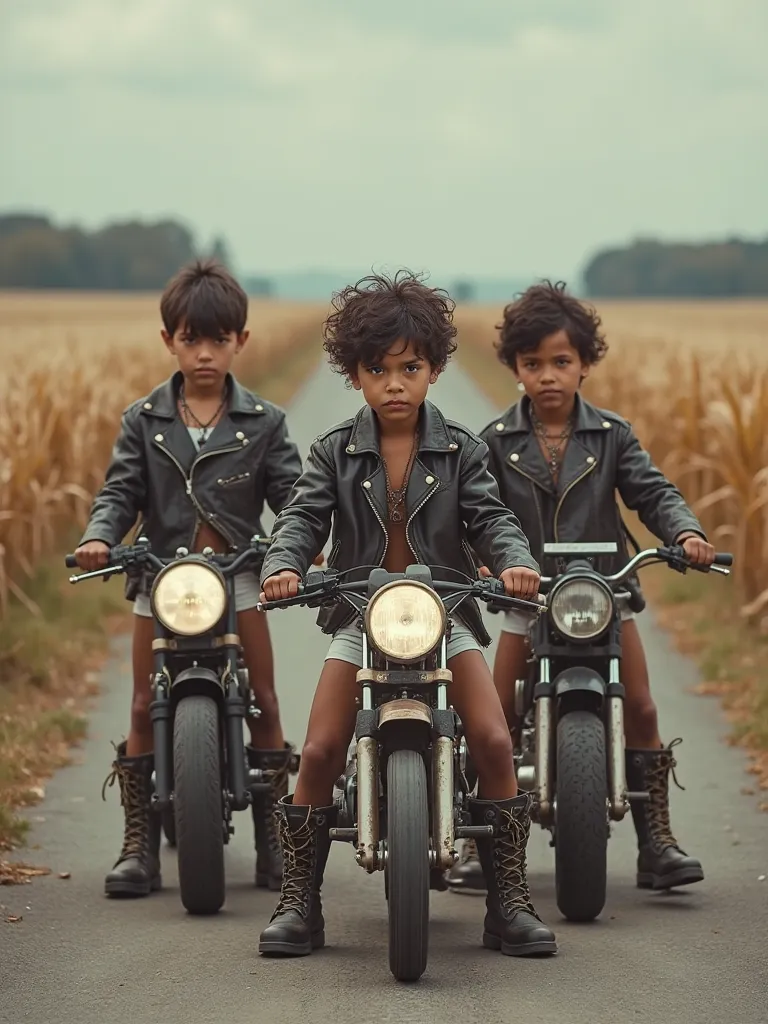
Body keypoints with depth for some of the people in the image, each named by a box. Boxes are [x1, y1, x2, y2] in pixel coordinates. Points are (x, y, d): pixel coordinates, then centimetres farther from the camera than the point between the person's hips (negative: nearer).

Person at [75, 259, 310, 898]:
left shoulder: (263, 423, 2)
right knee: (145, 708, -1)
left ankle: (272, 840, 9)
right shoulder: (144, 421, 4)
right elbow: (121, 491, 2)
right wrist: (99, 537, -17)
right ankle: (140, 845, 4)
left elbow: (291, 492, -2)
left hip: (239, 572, 0)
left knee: (264, 702, 0)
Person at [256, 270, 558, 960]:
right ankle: (299, 902, 3)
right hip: (361, 616, 0)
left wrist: (515, 562, -26)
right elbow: (303, 517, -5)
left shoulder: (460, 451, 2)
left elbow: (490, 517, -5)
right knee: (320, 753, -11)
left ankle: (510, 902, -4)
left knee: (495, 744, -15)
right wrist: (283, 566, -26)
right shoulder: (335, 452, 2)